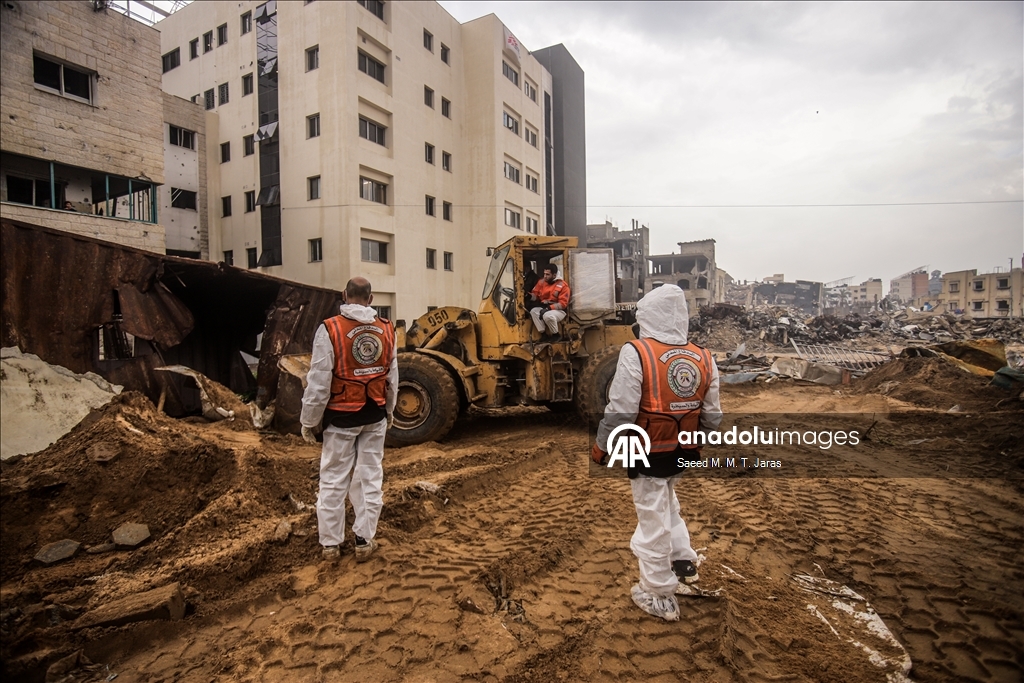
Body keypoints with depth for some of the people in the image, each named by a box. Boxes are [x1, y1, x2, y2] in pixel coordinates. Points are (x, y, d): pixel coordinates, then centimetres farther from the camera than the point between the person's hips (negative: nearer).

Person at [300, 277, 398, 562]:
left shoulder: (330, 329, -15)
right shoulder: (386, 329, -1)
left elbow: (319, 381, -13)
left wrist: (308, 421, -2)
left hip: (341, 416, -3)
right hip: (375, 415, 4)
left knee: (334, 480, 10)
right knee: (370, 477, 12)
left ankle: (331, 544, 22)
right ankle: (364, 541, 21)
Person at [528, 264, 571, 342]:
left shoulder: (563, 285, -12)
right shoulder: (542, 282, 4)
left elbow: (563, 304, -17)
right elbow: (535, 294, 7)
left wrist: (549, 308, -27)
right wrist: (530, 296, -17)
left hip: (559, 310, -5)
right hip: (544, 307, 5)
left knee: (548, 316, -37)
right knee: (533, 311, -25)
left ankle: (555, 335, -9)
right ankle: (543, 334, -16)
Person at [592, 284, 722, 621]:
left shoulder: (636, 353, -20)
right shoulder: (704, 359, -2)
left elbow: (620, 412, -21)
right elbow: (712, 417, 4)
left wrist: (601, 447, -6)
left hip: (648, 455, -6)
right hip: (681, 453, 6)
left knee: (653, 521, 10)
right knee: (667, 506, 32)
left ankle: (660, 597, 26)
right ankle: (683, 563, 41)